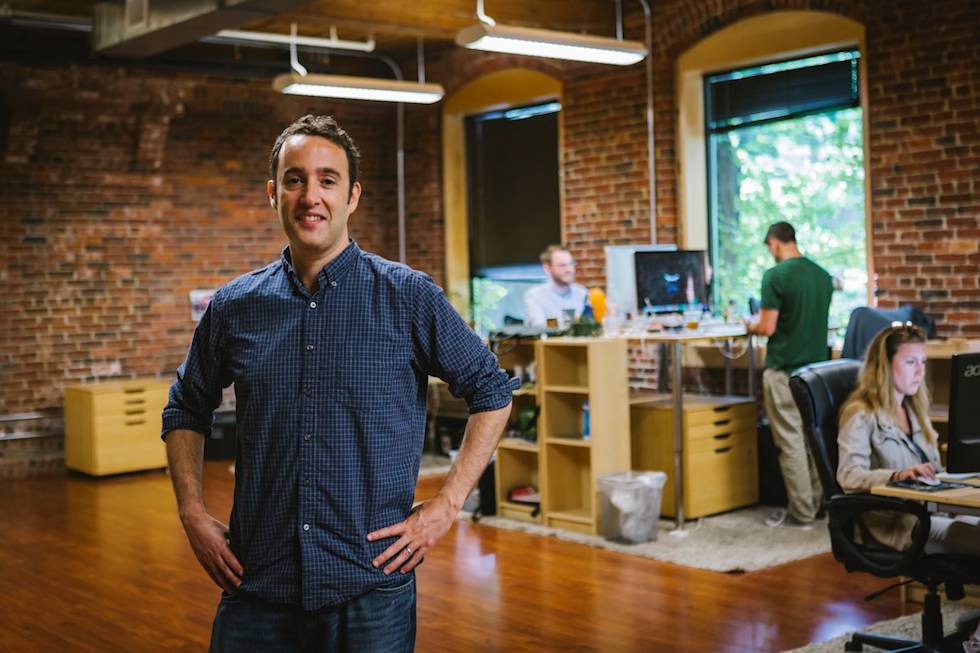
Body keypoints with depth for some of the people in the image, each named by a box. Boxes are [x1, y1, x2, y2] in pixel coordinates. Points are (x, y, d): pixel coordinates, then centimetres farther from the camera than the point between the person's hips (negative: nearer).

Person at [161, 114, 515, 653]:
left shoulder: (410, 298, -5)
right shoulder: (234, 307, 3)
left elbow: (491, 393, 2)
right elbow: (185, 412, 17)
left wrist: (445, 507, -4)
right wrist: (193, 514, 5)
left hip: (371, 588, -2)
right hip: (256, 589, 2)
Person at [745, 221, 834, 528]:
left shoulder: (775, 276, -14)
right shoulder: (822, 275, 7)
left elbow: (768, 327, -16)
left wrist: (751, 326, 7)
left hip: (784, 370, -7)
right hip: (817, 367, 7)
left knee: (791, 442, -1)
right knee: (815, 438, 14)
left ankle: (801, 512, 3)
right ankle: (819, 503, 21)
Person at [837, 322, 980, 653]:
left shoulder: (914, 409, 22)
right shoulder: (861, 414, -4)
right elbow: (849, 475, -16)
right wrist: (898, 475, -32)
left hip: (928, 509, 7)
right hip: (894, 523, -7)